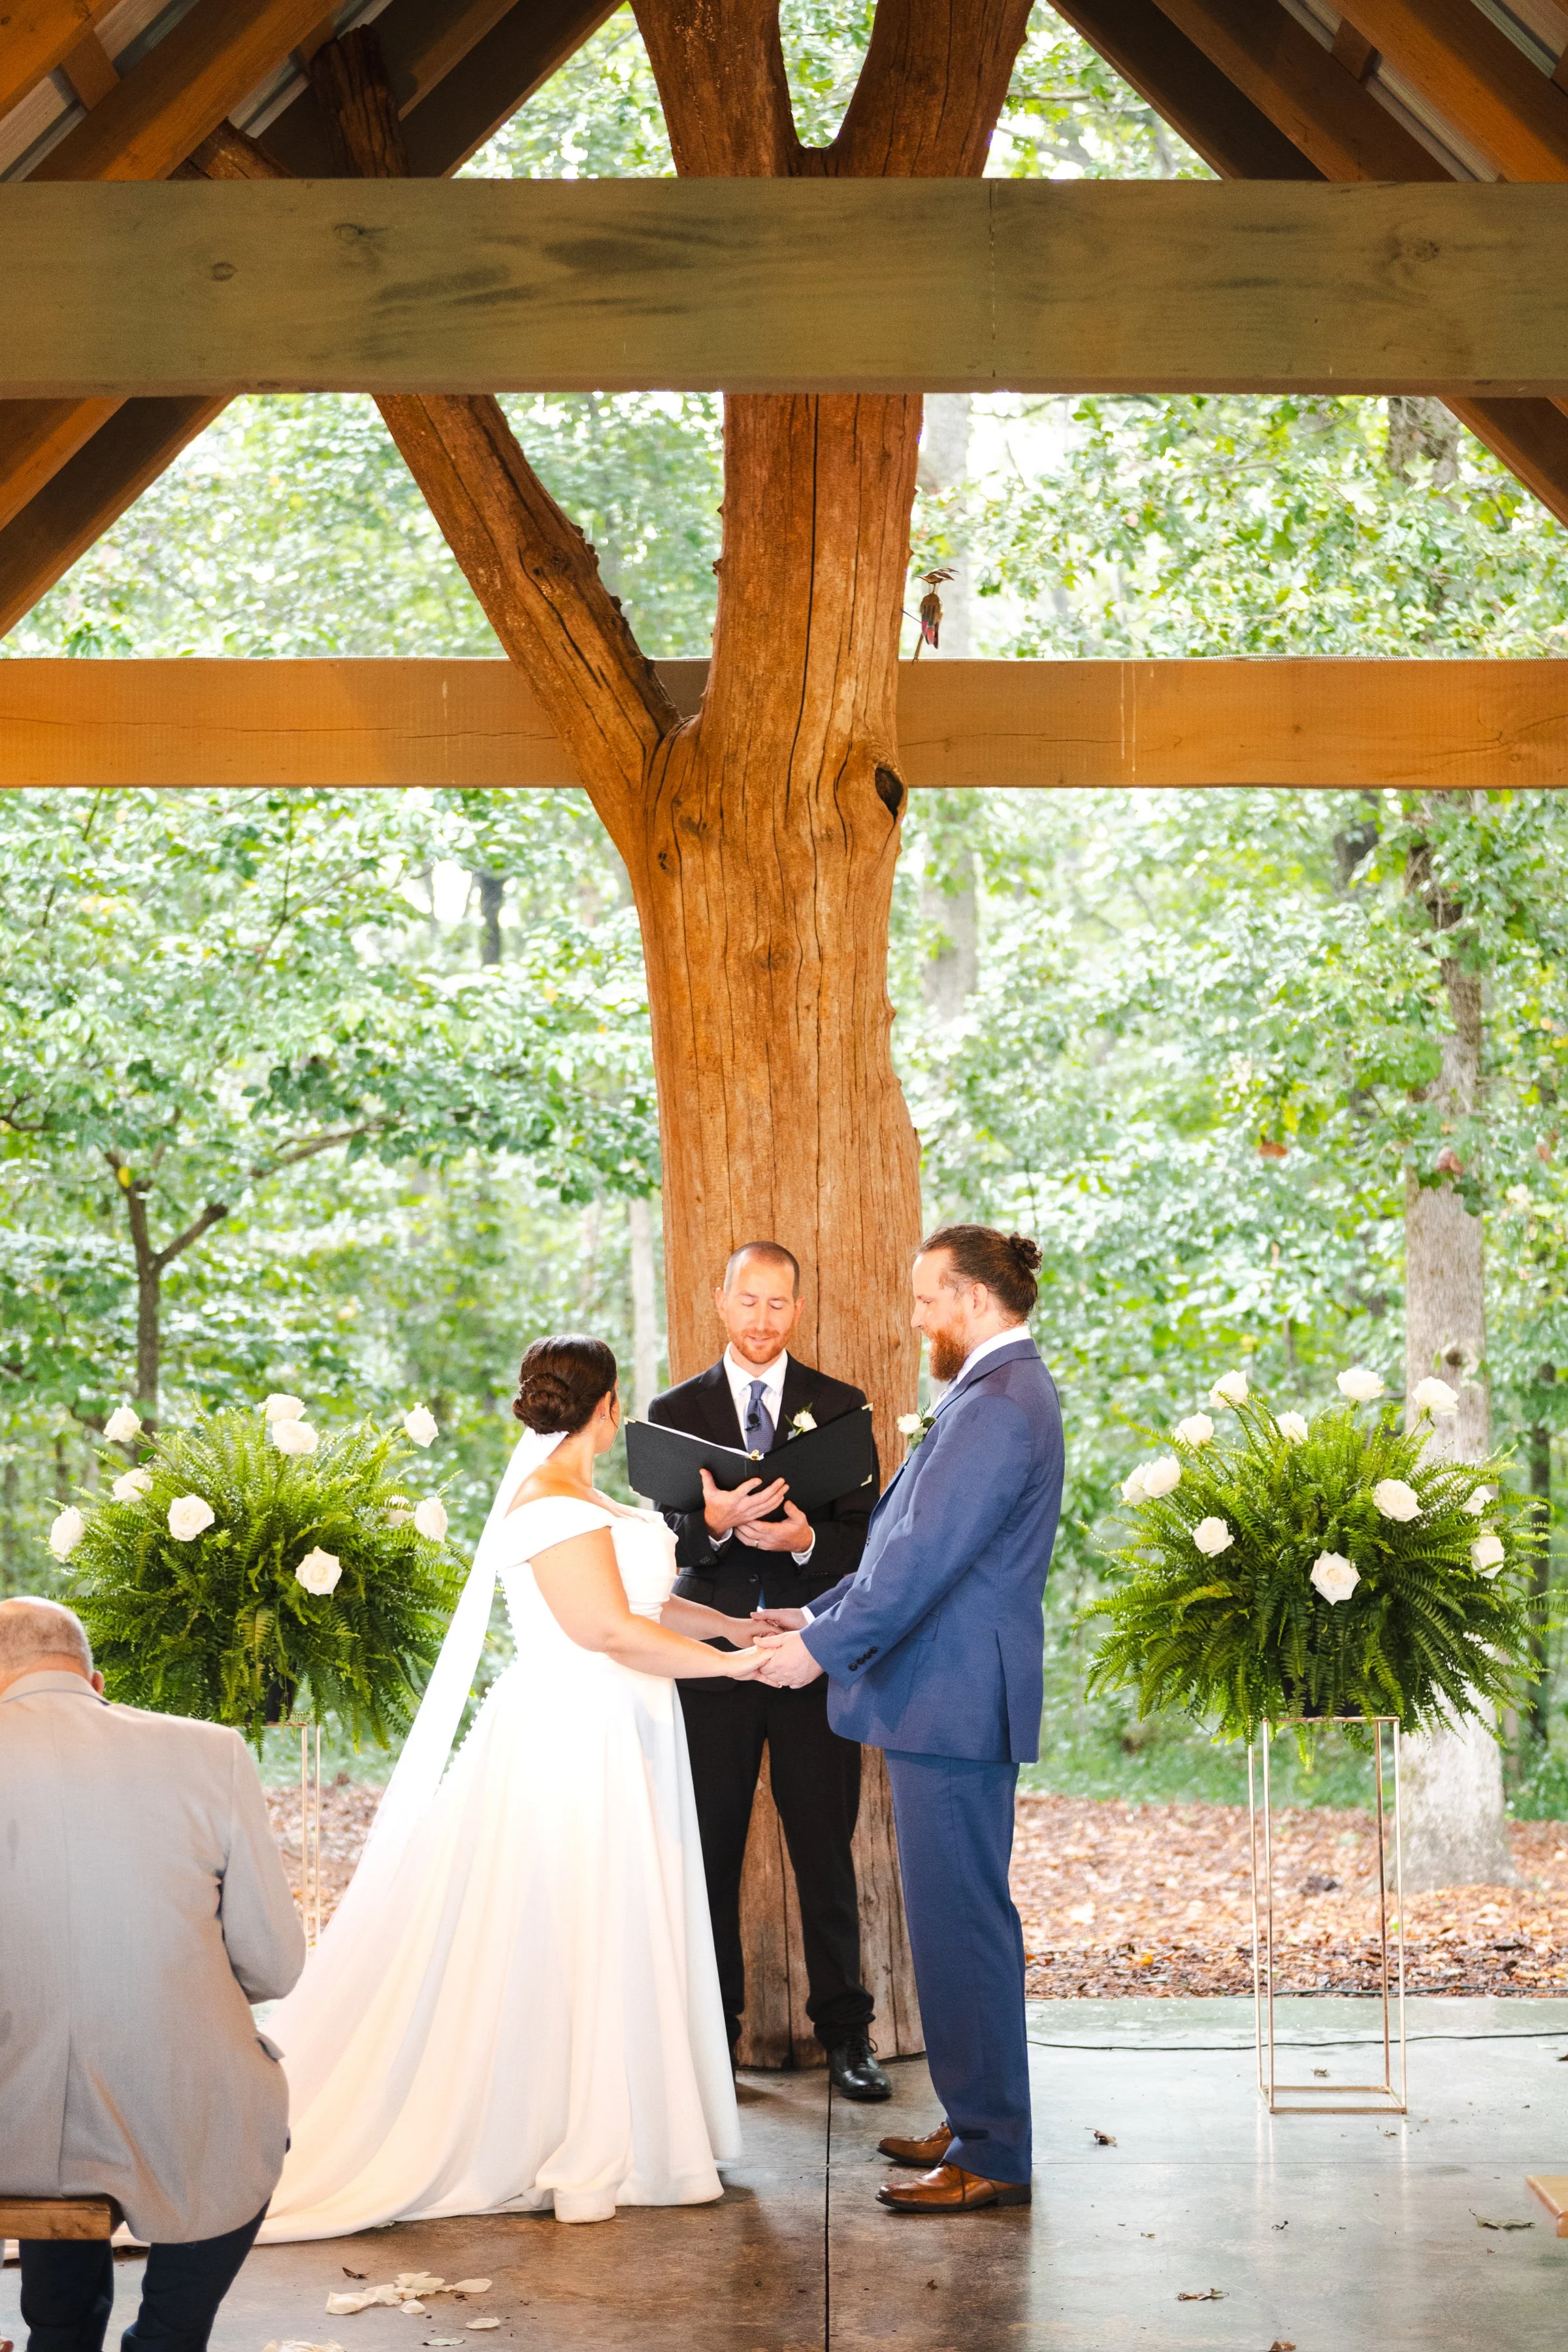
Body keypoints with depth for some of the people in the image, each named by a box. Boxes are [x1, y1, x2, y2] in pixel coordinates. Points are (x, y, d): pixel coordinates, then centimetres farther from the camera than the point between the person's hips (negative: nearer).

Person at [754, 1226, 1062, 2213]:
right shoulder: (1002, 1391, 17)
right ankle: (977, 2124, 26)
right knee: (959, 1918, 16)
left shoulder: (999, 1406, -18)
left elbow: (927, 1557, -22)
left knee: (961, 1921, -5)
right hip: (949, 1698, 11)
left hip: (954, 1706, -11)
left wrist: (823, 1648, -14)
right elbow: (914, 1543, 20)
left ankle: (991, 2157, 2)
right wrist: (819, 1614, 17)